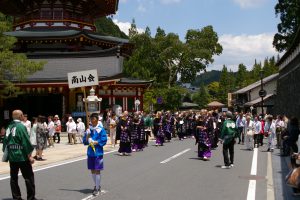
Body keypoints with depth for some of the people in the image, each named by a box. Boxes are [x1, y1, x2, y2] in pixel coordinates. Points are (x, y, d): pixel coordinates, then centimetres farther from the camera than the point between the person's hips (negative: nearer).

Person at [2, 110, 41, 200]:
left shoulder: (9, 127, 8)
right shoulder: (21, 127, -13)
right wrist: (29, 156, -12)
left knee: (13, 177, 11)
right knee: (29, 177, 1)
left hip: (12, 156, 7)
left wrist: (7, 153, 20)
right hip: (22, 156, -7)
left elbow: (5, 141, 13)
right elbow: (26, 142, -16)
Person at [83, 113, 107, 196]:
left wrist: (95, 142, -16)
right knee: (92, 170, 14)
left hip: (98, 153, -5)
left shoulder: (101, 129, -7)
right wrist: (87, 135, -10)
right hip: (90, 152, 5)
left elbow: (104, 140, -11)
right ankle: (97, 185, 31)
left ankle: (97, 188, 7)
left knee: (97, 171, -2)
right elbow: (84, 141, 7)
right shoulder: (89, 129, 7)